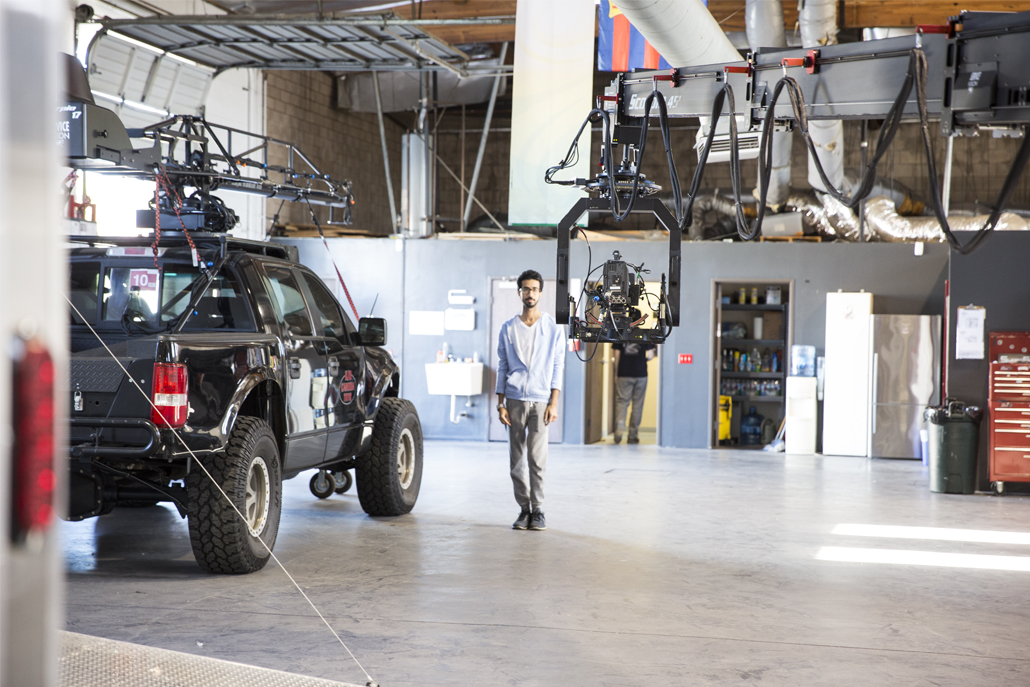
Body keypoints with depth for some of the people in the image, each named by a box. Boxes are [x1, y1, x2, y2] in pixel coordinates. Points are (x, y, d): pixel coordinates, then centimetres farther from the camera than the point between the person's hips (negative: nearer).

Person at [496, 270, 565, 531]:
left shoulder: (553, 328, 4)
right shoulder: (508, 329, 9)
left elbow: (558, 367, 3)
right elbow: (502, 367, 10)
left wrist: (554, 403, -6)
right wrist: (501, 403, 3)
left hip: (541, 400, -2)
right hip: (515, 400, 2)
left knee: (537, 458, -9)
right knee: (517, 460, 3)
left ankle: (538, 510, -1)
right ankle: (524, 509, 12)